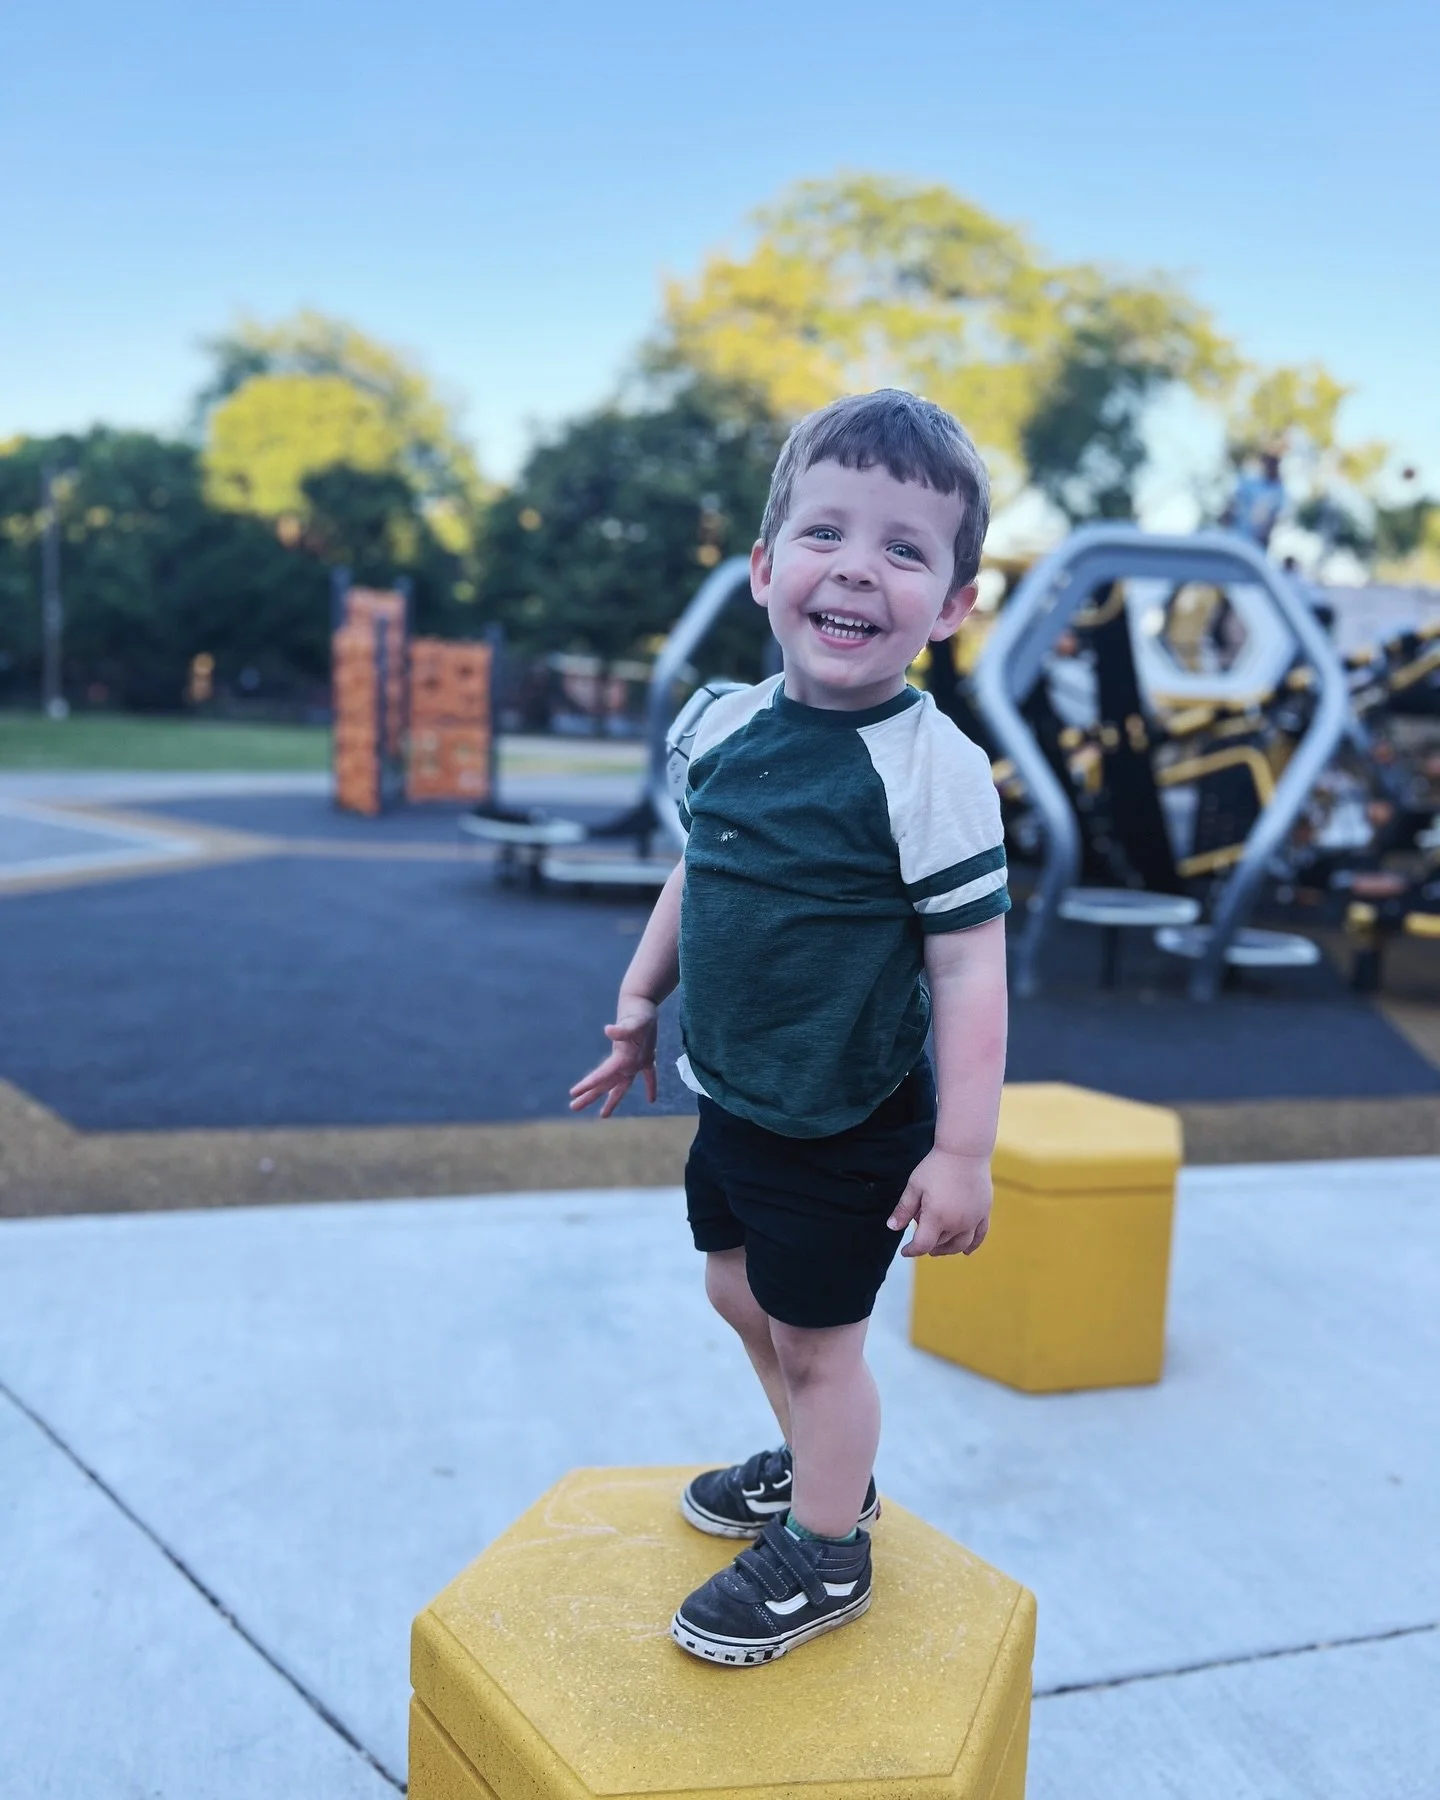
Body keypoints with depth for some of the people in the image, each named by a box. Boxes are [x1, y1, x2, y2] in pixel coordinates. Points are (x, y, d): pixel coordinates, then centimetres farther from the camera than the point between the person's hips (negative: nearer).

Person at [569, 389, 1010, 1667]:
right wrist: (642, 1000, 15)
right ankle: (815, 1466, 51)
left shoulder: (934, 769, -22)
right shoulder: (731, 724, -3)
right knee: (741, 1293, 24)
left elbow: (969, 965, -21)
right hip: (732, 1098, 7)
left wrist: (962, 1151, -20)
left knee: (817, 1336, 9)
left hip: (848, 1130, -7)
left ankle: (826, 1555, 34)